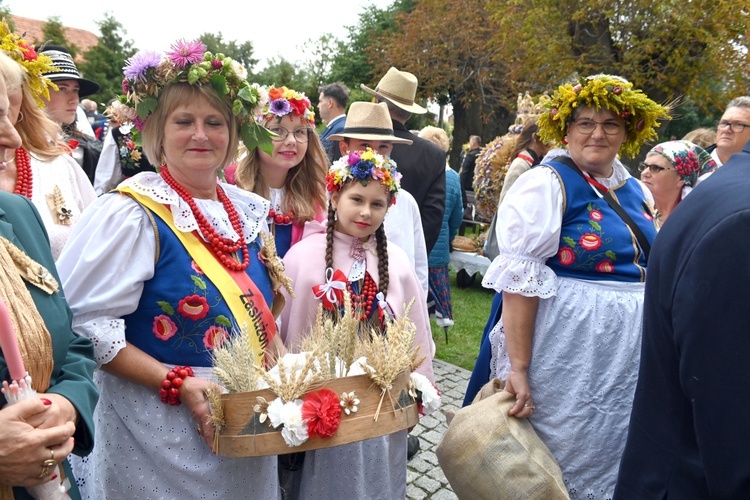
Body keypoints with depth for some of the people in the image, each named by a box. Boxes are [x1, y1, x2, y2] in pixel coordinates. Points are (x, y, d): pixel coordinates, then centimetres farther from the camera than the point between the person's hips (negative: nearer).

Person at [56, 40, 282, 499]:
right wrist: (177, 383, -24)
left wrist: (282, 364, -2)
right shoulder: (132, 213, -16)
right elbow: (86, 324, -19)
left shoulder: (248, 211, 3)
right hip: (161, 435, -6)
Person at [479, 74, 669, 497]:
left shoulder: (636, 190, 10)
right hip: (568, 346, -7)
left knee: (611, 455, 18)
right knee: (558, 463, 6)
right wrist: (517, 368, -21)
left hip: (631, 350, 7)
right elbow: (520, 280, -18)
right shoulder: (548, 184, -12)